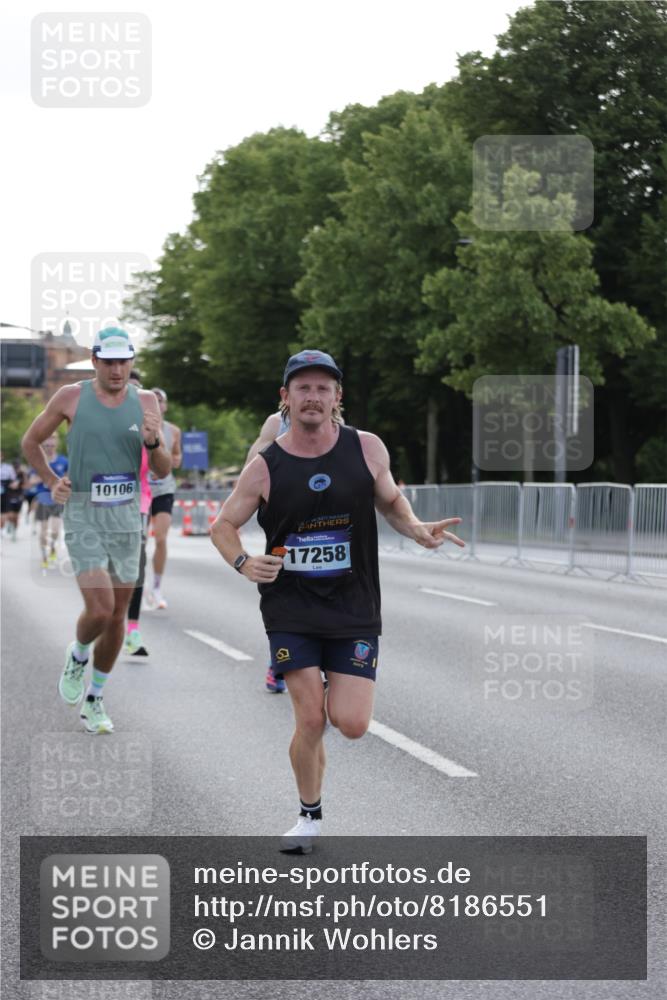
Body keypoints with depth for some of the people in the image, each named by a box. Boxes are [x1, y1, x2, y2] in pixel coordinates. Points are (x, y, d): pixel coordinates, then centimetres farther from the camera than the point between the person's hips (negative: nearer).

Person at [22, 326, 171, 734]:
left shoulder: (146, 401, 2)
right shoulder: (71, 397, -4)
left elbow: (164, 471, 2)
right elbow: (31, 441, 11)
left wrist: (153, 441, -18)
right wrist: (52, 482, 0)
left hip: (127, 517, 3)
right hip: (84, 515, -3)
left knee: (118, 615, 8)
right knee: (99, 609, -17)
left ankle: (94, 700, 24)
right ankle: (78, 656, 16)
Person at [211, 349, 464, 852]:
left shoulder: (367, 449, -2)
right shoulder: (265, 468, -5)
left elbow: (391, 500, 16)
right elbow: (223, 525, 6)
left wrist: (418, 528, -5)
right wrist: (243, 563, -14)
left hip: (354, 608, 1)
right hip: (290, 608, -1)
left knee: (352, 725, -8)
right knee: (310, 720, -8)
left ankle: (337, 688, 29)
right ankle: (310, 815, 17)